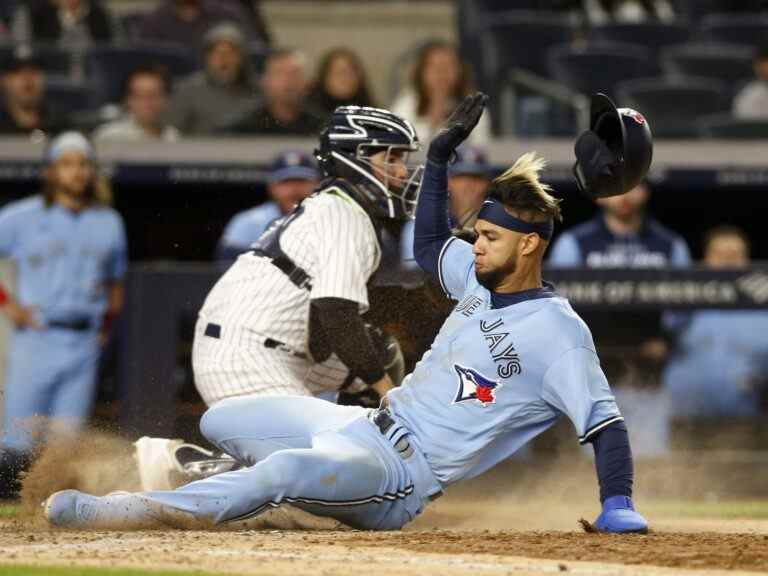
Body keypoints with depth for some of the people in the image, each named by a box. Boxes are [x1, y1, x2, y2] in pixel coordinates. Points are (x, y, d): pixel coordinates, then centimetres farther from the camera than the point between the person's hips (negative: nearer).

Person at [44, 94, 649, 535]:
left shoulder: (557, 330, -15)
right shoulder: (481, 278, 10)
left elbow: (605, 421, -18)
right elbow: (429, 242, 29)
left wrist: (618, 506, -31)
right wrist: (441, 152, 18)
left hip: (399, 481, -10)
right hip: (369, 425, 10)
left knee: (285, 470, -35)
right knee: (220, 421, 10)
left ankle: (129, 511, -39)